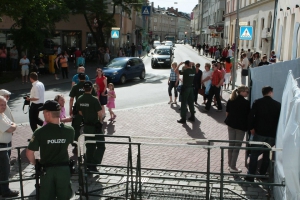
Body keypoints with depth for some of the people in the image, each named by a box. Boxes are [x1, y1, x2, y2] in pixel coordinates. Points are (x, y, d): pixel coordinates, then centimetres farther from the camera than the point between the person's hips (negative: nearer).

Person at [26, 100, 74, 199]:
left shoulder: (40, 132, -16)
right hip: (64, 168, 2)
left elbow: (29, 153, -12)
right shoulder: (69, 130, -8)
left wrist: (35, 163, 5)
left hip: (47, 169, -2)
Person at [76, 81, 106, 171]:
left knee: (90, 147, 17)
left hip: (86, 126, 6)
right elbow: (100, 113, -17)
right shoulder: (94, 100, -18)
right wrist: (100, 121, 2)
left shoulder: (79, 99, 0)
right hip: (95, 126, -6)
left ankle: (89, 165, 22)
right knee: (101, 146, 3)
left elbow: (80, 112, 9)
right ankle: (93, 165, -7)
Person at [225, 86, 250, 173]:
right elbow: (248, 115, -9)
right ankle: (233, 167, 6)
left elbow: (227, 113, 7)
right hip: (241, 126, -5)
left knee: (231, 145, 15)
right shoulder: (246, 103, -13)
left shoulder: (230, 100, 2)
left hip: (231, 124, 5)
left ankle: (230, 164, 24)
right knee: (237, 146, 3)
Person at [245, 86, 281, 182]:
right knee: (266, 154, 16)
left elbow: (251, 116, -9)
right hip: (272, 134, 2)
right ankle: (262, 174, 22)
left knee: (254, 154, 5)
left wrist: (251, 128, 3)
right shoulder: (278, 105, -1)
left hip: (259, 132, -1)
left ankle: (250, 176, 3)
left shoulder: (257, 102, -4)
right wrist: (276, 132, 13)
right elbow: (280, 119, 3)